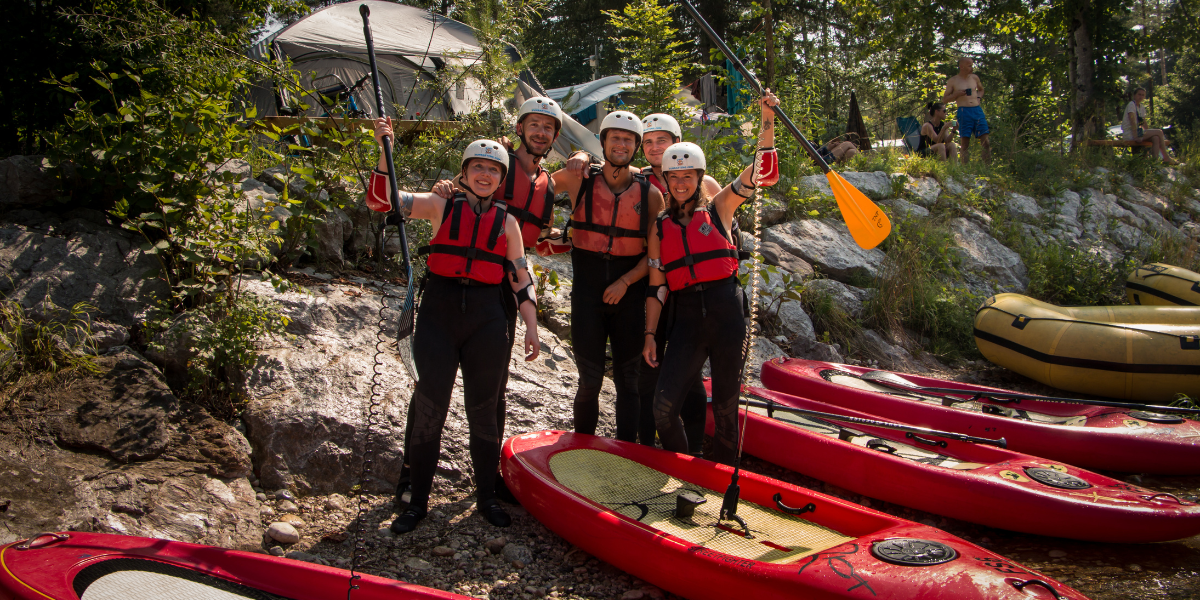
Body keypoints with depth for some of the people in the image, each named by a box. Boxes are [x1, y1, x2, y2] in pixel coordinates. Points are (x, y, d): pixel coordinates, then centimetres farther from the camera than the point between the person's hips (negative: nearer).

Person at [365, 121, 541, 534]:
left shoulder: (506, 221, 9)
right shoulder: (441, 206, 5)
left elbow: (521, 280, 9)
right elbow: (381, 200, -3)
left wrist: (531, 327, 2)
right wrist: (385, 150, -12)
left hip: (487, 319, 1)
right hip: (439, 314, -1)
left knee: (483, 411, 9)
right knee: (429, 408, 3)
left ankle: (486, 497, 24)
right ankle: (418, 501, 17)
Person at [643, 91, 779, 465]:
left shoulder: (718, 209, 8)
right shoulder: (660, 227, 11)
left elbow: (762, 170, -2)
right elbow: (656, 285, 11)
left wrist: (767, 120, -12)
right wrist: (650, 335, 6)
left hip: (727, 312, -1)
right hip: (686, 318, 1)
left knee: (725, 406, 5)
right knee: (664, 408, -7)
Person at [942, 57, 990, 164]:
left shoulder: (974, 78, 15)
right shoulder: (953, 81, 4)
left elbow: (981, 89, 34)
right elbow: (944, 100, 5)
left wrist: (979, 97, 12)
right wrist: (957, 94, -10)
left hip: (977, 110, 4)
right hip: (964, 111, -4)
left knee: (985, 141, -3)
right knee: (965, 142, -4)